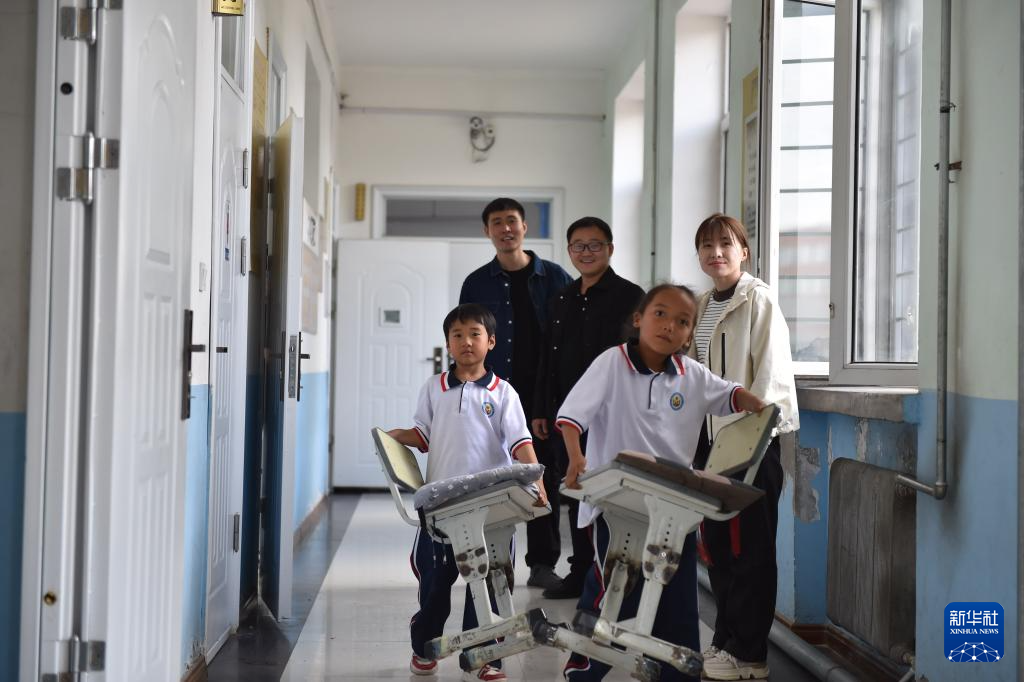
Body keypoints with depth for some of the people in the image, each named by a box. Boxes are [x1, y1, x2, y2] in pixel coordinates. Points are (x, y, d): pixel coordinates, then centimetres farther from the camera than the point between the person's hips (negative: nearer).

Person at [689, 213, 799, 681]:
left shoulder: (759, 300, -8)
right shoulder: (701, 307, 14)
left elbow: (770, 369, -14)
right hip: (711, 433, 7)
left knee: (750, 546, -2)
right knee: (717, 542, 12)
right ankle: (725, 639, 24)